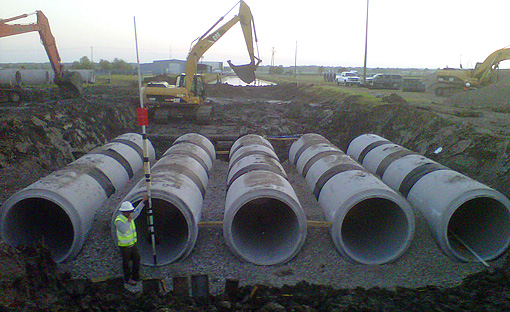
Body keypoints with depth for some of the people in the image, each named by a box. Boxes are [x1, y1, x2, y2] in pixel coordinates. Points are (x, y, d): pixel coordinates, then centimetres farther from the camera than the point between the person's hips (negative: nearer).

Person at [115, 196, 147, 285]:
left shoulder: (129, 217, 0)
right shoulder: (119, 220, -23)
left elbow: (136, 212, 14)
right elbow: (123, 230, -39)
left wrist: (143, 201, 9)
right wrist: (129, 221, -37)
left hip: (133, 244, 7)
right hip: (124, 246, -7)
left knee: (137, 259, 15)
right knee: (126, 263, 9)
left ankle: (135, 276, 32)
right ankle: (127, 279, 27)